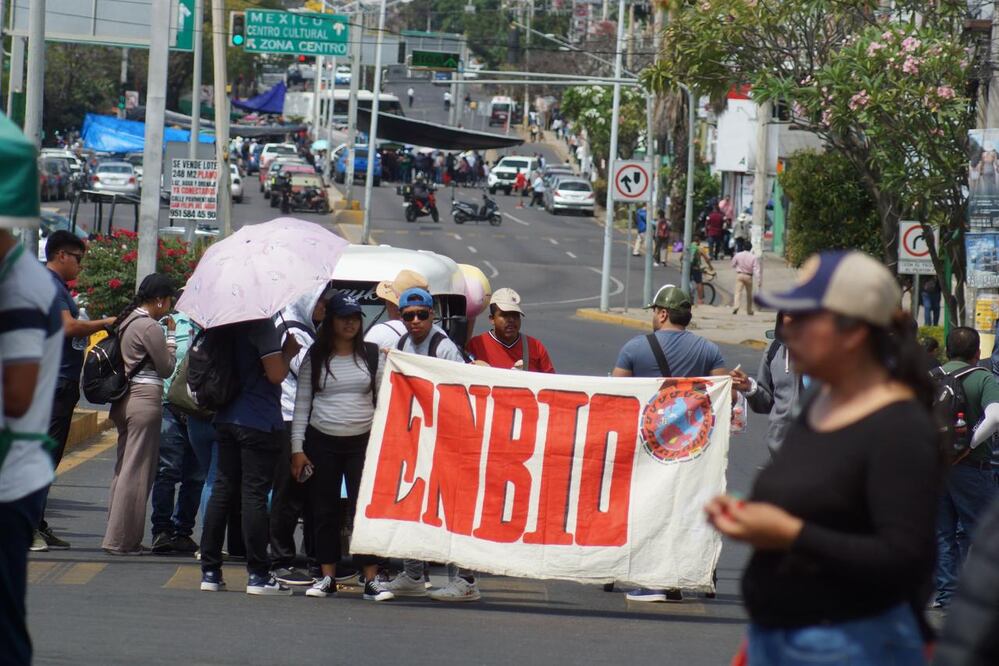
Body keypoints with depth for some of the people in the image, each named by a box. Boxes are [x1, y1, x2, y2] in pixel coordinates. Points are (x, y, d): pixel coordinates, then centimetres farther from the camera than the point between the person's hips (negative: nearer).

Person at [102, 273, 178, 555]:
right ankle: (121, 540, -3)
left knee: (125, 467, 14)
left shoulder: (127, 322, 14)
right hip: (145, 399, -10)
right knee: (137, 470, -5)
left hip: (125, 400, 10)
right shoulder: (150, 327, -14)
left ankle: (119, 536, 17)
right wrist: (171, 335, 0)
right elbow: (167, 368, -7)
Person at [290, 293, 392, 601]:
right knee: (324, 511, 4)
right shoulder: (315, 357, 5)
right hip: (322, 442, 1)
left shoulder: (373, 355, 6)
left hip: (363, 441, -1)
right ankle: (327, 576, 12)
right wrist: (297, 448, -1)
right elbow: (302, 403, 6)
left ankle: (371, 579, -6)